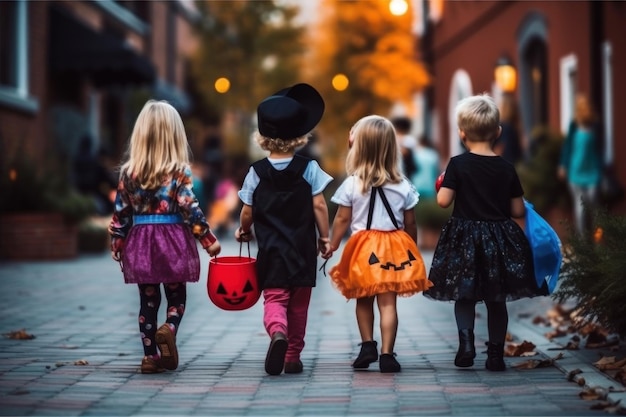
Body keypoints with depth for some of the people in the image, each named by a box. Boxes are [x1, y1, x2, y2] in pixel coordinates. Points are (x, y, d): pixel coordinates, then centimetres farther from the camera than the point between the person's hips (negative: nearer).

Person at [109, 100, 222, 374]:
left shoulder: (128, 172, 1)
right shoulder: (180, 172, -7)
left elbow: (121, 213, 4)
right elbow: (190, 209, -10)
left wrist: (117, 245, 14)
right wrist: (208, 240, -2)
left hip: (140, 242, 2)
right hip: (173, 241, -2)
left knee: (148, 300, 11)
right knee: (176, 295, 12)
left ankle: (151, 355, 10)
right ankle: (169, 329, -16)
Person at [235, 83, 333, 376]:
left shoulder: (257, 172, -4)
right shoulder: (309, 168, -5)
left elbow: (247, 211, 1)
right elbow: (318, 205, -6)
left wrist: (243, 231, 21)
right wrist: (325, 237, 4)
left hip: (271, 249, -1)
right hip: (303, 248, 1)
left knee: (274, 297, 0)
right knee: (299, 303, 12)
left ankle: (277, 332, -31)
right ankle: (293, 356, 18)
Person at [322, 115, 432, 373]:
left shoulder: (351, 185, -6)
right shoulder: (403, 187, 0)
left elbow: (342, 220, -1)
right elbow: (410, 224, 6)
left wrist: (332, 246, 13)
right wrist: (412, 252, 19)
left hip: (363, 250, 0)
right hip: (394, 249, 1)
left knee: (363, 301, 18)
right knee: (387, 303, -2)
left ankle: (368, 346, 17)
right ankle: (387, 355, -5)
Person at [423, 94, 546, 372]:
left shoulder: (458, 164, -9)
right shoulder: (507, 168, -2)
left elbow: (443, 201, -12)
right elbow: (518, 211, 0)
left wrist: (442, 185, 8)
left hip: (464, 239, -1)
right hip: (500, 241, 2)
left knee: (464, 297, 12)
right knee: (496, 301, 10)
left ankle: (466, 343, -4)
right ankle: (496, 353, 11)